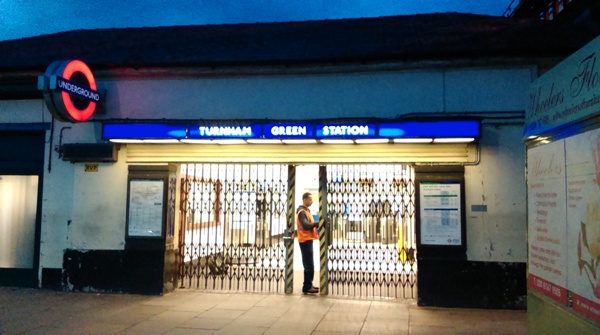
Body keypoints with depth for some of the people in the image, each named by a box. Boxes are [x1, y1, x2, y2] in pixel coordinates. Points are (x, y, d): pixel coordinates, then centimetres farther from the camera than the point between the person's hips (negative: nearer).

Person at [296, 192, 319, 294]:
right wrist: (318, 223, -27)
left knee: (308, 264, 15)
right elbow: (306, 225, -27)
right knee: (309, 265, -9)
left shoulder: (306, 210, 17)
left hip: (308, 239, 10)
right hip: (305, 240, -10)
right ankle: (307, 287, -6)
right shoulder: (302, 212, -15)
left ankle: (308, 285, 22)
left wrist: (316, 225, 0)